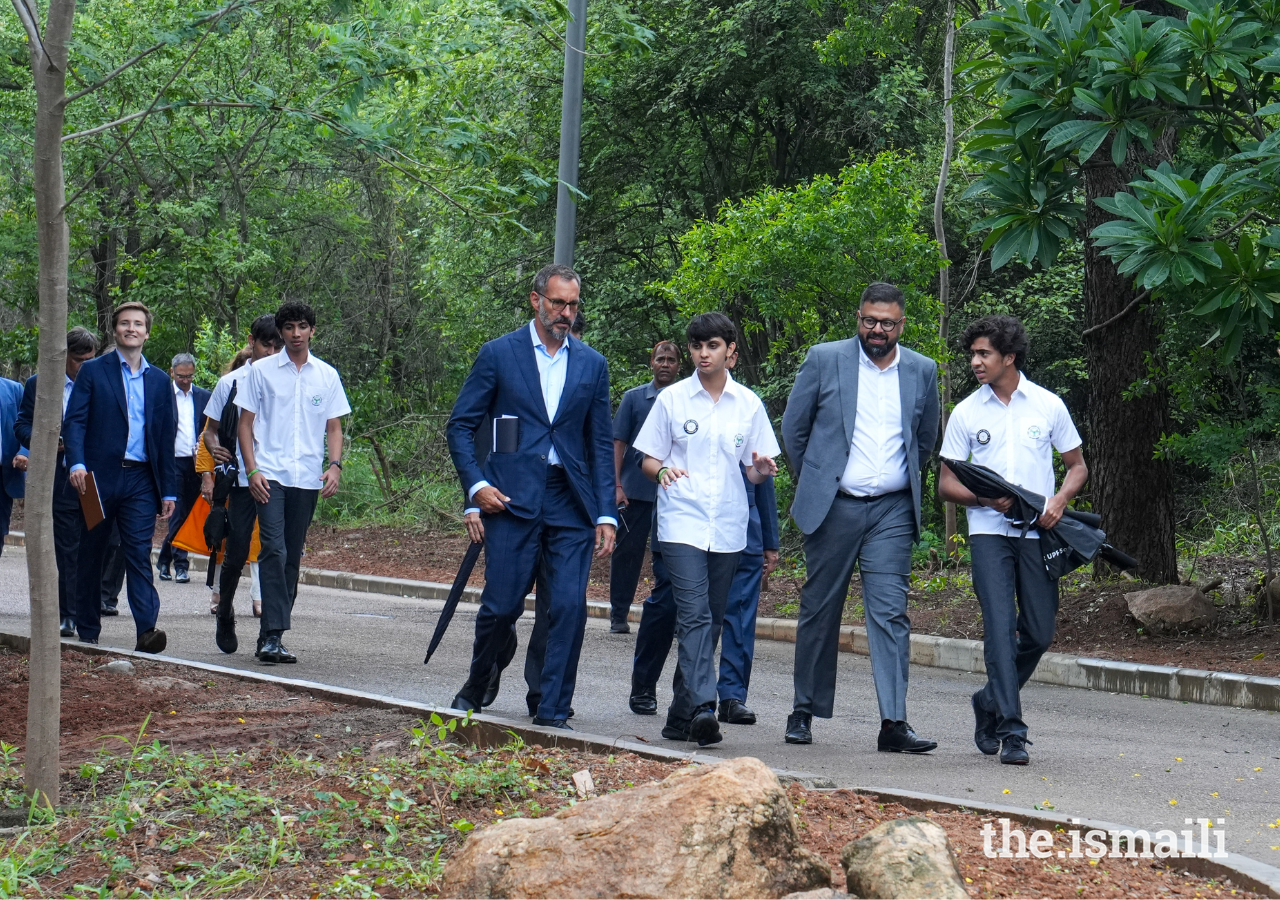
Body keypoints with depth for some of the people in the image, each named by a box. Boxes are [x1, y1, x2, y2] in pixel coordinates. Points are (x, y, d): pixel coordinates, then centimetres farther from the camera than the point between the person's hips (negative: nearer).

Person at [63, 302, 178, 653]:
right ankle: (87, 632, 17)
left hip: (140, 480, 1)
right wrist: (77, 463, -19)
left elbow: (166, 436, 14)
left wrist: (169, 490, 10)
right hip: (99, 477, -1)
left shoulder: (159, 380, 14)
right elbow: (74, 421, -2)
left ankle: (147, 630, -19)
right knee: (91, 555, 7)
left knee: (139, 554, -10)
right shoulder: (93, 371, 6)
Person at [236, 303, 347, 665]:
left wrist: (334, 465, -3)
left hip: (307, 478, 3)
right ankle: (271, 635, -19)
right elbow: (245, 422, 4)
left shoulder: (327, 375, 10)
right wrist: (252, 469, -6)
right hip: (270, 475, -3)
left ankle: (272, 636, 13)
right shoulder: (262, 371, 4)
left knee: (292, 558, 6)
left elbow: (334, 426, 13)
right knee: (274, 551, -16)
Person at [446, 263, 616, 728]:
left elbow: (601, 445, 13)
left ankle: (552, 711, 2)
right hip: (510, 498, -2)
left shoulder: (592, 364, 12)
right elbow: (460, 425, 6)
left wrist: (605, 515, 5)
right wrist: (476, 485, -8)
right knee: (502, 604, -2)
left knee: (570, 606, -7)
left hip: (571, 502, 2)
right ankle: (476, 686, 25)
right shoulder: (498, 354, 4)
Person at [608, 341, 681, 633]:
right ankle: (618, 615, 12)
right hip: (635, 491, -1)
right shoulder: (634, 398, 6)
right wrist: (616, 485, -4)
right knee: (627, 552, 3)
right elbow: (618, 443, 5)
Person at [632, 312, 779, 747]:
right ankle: (702, 708, -27)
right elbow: (648, 460, 7)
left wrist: (761, 469, -11)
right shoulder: (672, 399, 4)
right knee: (694, 616, -17)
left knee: (709, 621, 7)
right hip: (682, 523, -3)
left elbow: (754, 469, 12)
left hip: (728, 527, 3)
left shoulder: (748, 403, 9)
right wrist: (662, 470, -15)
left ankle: (682, 715, 17)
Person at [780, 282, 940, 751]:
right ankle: (804, 710, 21)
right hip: (832, 506, -1)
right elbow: (793, 427, 8)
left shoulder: (922, 371, 6)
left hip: (892, 511, 1)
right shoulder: (824, 360, 0)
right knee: (819, 611, 7)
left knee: (890, 613, -8)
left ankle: (894, 723, -9)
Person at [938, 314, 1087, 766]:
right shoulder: (966, 413, 5)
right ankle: (1011, 732, -13)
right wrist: (985, 497, -12)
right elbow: (946, 482, 7)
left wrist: (1060, 500, -8)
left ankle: (990, 702, 26)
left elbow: (1077, 466, 13)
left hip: (1037, 532, 1)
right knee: (1000, 627, -13)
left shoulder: (1048, 405, 5)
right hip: (988, 530, -1)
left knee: (1039, 633, 2)